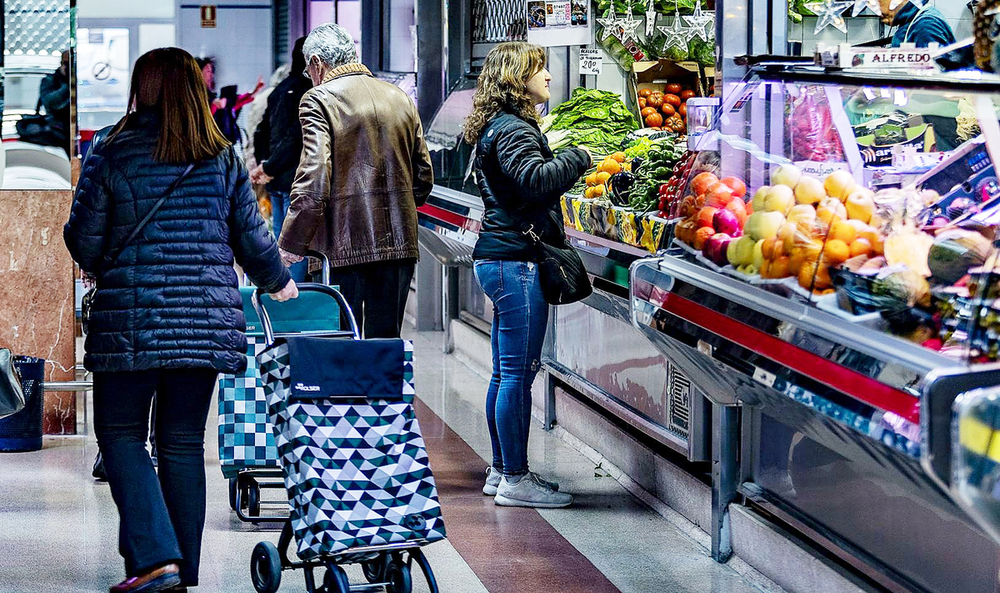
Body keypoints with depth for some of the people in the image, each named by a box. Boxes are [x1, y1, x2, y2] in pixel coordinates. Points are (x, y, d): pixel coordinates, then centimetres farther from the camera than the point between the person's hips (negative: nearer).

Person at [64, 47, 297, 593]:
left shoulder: (113, 153, -4)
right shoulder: (223, 158, 5)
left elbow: (83, 237, 0)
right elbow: (252, 238, 10)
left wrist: (102, 269, 22)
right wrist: (277, 282, 30)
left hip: (131, 314, -3)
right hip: (208, 316, 3)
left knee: (120, 432, 7)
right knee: (184, 441, 10)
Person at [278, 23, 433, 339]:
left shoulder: (319, 100, -6)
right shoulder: (400, 99, 13)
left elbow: (313, 181, -15)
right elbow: (424, 177, 15)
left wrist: (291, 244, -11)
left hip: (343, 245, -6)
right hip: (399, 242, 6)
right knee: (387, 342, 10)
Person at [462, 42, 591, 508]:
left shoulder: (500, 128, 19)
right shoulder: (512, 129, -14)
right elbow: (536, 178, -28)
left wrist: (565, 162, 11)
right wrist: (578, 158, -15)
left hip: (500, 260, 11)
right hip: (516, 261, -11)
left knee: (506, 373, 14)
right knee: (518, 373, -7)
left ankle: (502, 471, 21)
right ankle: (516, 480, -3)